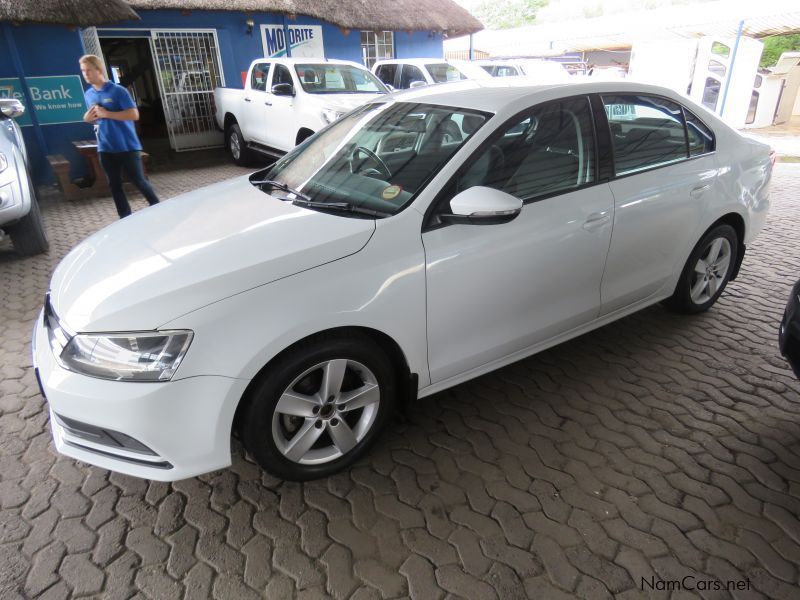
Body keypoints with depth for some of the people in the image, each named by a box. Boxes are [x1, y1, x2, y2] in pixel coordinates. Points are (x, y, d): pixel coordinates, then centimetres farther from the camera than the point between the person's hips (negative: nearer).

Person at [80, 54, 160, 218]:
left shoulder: (118, 91, -9)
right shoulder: (88, 95, 10)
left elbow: (134, 114, -16)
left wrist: (107, 114, -19)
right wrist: (88, 118, -2)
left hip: (127, 146, -6)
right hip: (106, 148, 6)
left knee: (139, 181, -1)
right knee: (114, 185, 7)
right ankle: (126, 218, 15)